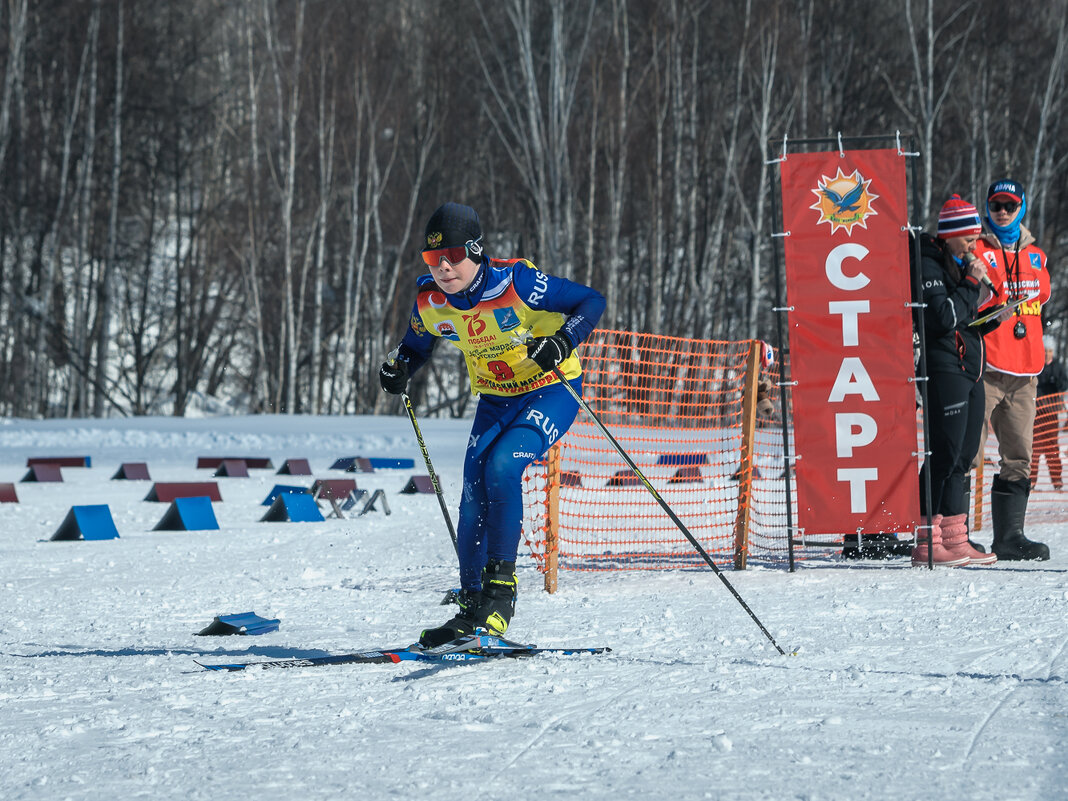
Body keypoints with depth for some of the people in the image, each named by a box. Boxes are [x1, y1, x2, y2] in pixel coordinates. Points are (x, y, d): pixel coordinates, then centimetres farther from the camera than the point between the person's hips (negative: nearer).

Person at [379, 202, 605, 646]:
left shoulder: (516, 283, -26)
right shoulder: (430, 302, -9)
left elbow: (591, 301, -19)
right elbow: (416, 346, 13)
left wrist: (563, 343, -35)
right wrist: (399, 370, -8)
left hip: (552, 390, -5)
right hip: (494, 401, 6)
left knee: (502, 465, -28)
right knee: (474, 497, -6)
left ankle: (502, 585, -18)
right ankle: (471, 608, 7)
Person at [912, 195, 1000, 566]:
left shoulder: (962, 265, 20)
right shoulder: (929, 266, -9)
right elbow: (943, 319, -20)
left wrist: (993, 317, 9)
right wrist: (972, 284, -14)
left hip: (971, 369, 9)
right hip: (944, 368, -9)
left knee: (963, 454, 8)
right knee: (944, 453, -11)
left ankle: (954, 540, 11)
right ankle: (927, 543, -10)